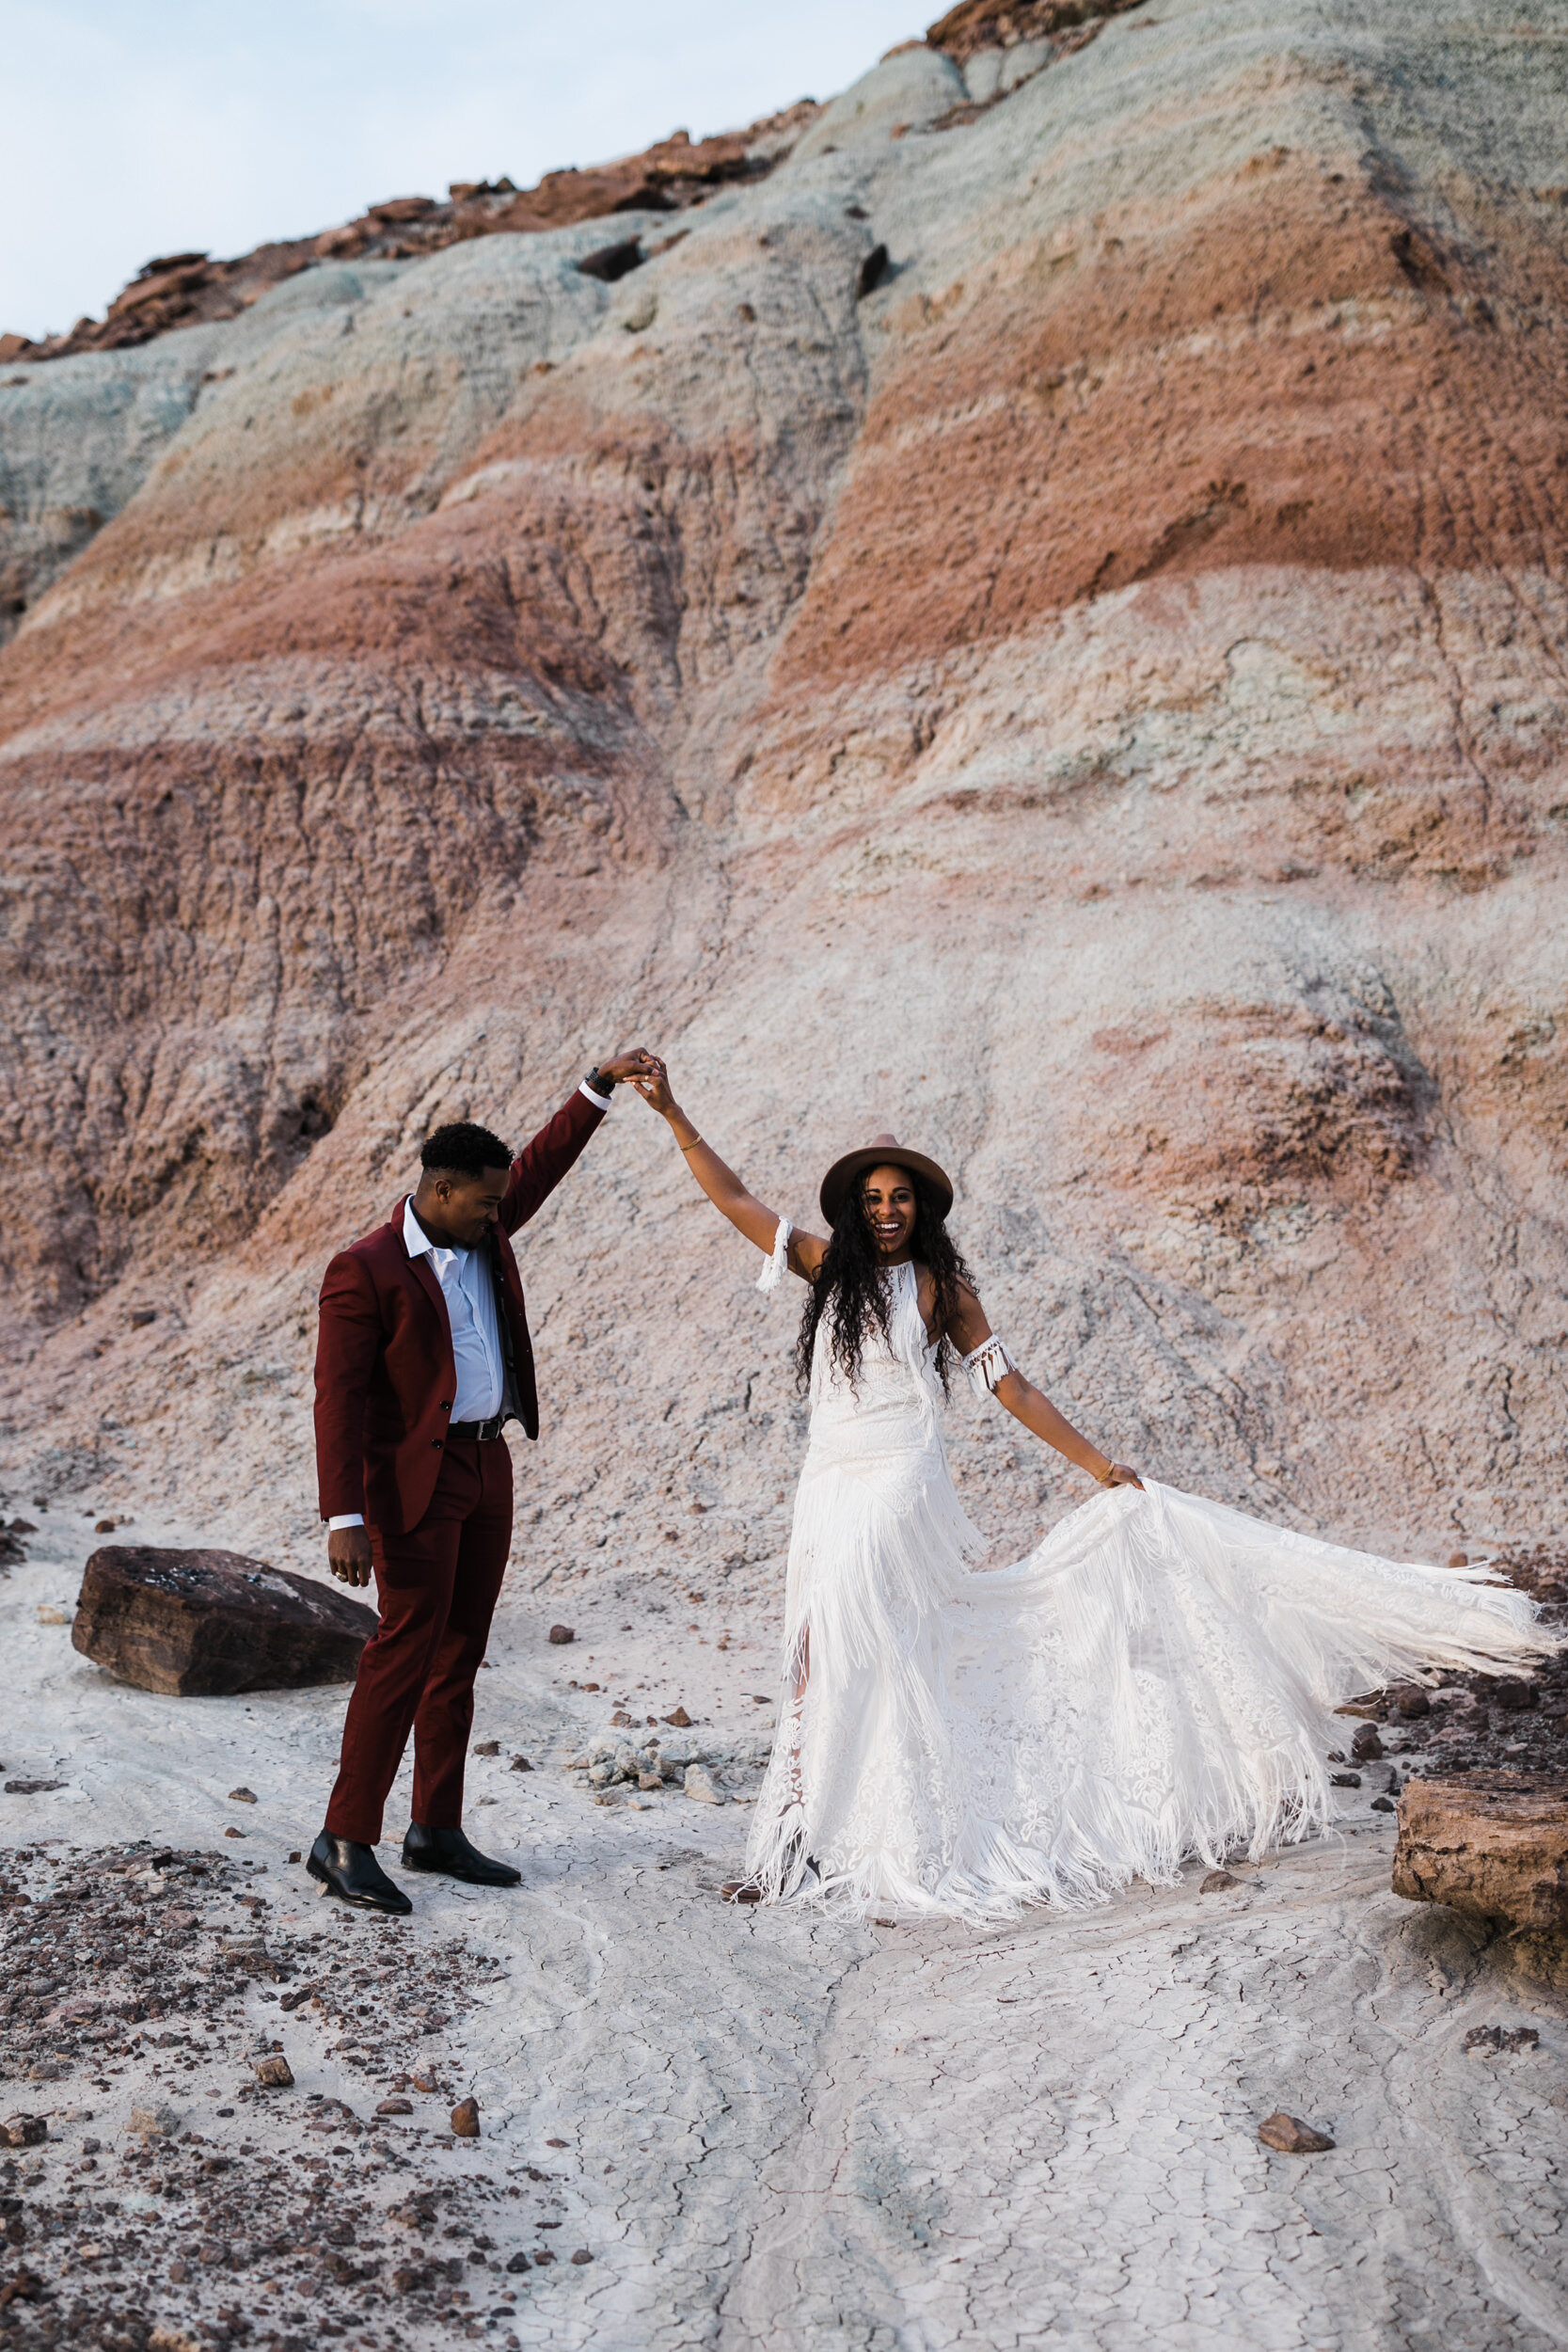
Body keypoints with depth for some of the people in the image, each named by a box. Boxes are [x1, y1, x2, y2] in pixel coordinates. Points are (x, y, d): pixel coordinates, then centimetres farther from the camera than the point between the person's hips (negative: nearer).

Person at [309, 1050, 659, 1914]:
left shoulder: (481, 1234, 8)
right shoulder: (365, 1272, -14)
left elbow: (542, 1163, 19)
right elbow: (338, 1395, -18)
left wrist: (602, 1084, 11)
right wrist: (344, 1517, -24)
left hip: (487, 1467, 8)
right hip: (416, 1479, -8)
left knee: (460, 1654, 11)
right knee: (405, 1652, -8)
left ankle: (437, 1831, 19)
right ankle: (345, 1841, 1)